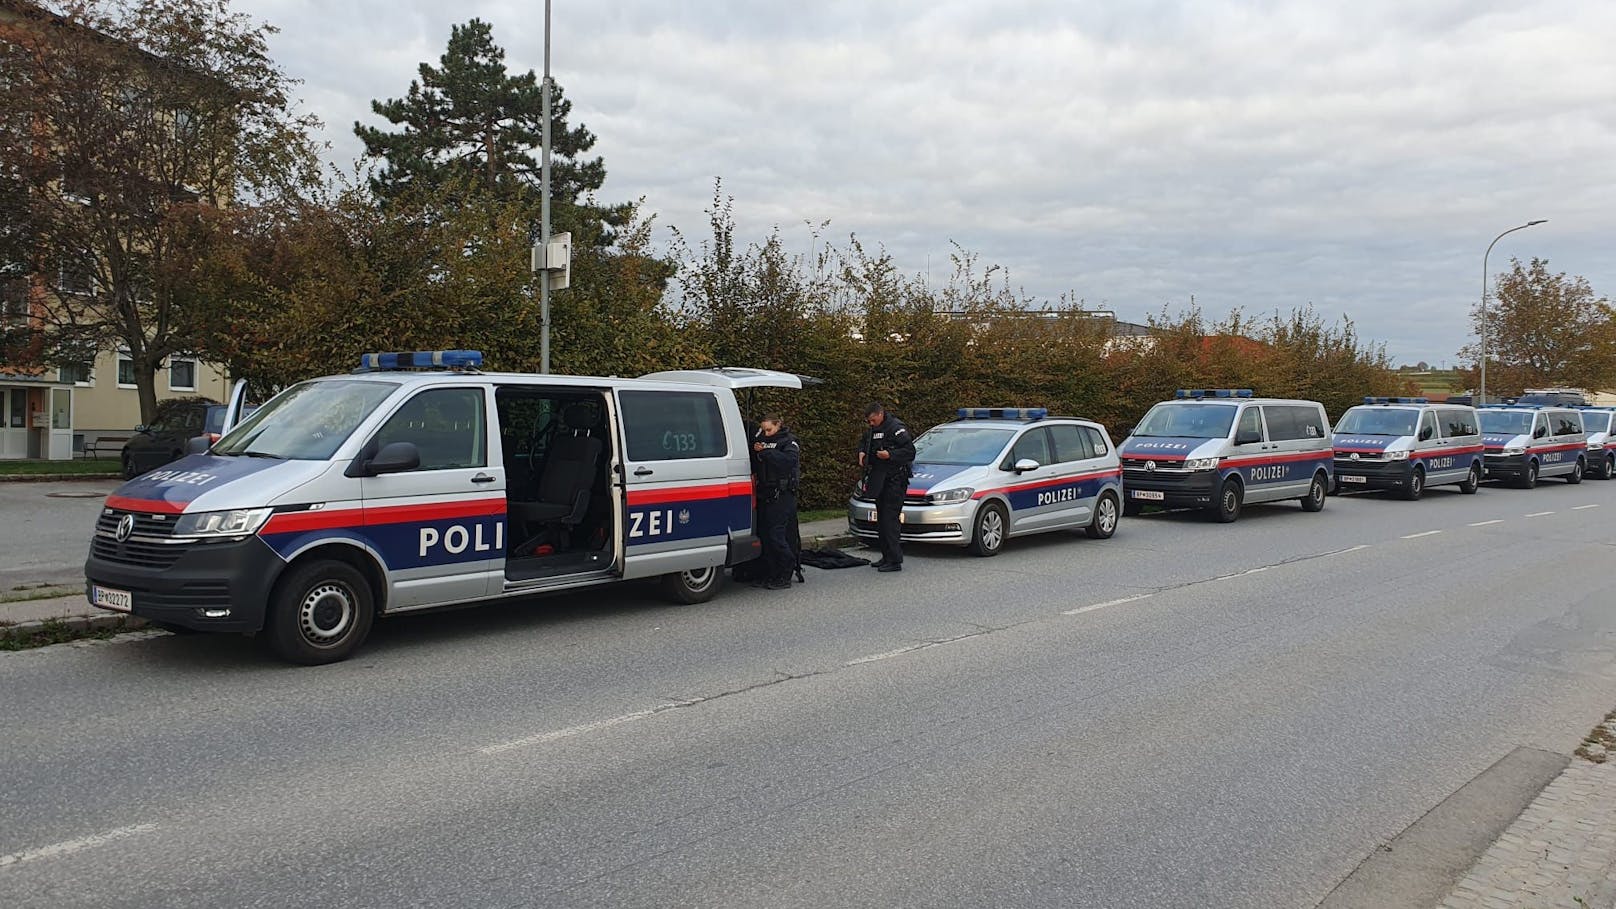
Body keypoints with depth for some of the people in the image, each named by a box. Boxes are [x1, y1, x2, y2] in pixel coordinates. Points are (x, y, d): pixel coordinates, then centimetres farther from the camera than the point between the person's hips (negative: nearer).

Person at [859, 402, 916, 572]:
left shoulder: (896, 428, -12)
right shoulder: (872, 430, 14)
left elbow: (910, 451, -16)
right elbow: (864, 443, 32)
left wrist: (890, 455, -24)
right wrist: (862, 452, 10)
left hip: (894, 480, -9)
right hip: (879, 481, 9)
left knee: (890, 520, -12)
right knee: (881, 520, 13)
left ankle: (895, 560, -11)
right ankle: (886, 557, 21)